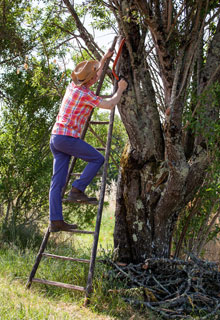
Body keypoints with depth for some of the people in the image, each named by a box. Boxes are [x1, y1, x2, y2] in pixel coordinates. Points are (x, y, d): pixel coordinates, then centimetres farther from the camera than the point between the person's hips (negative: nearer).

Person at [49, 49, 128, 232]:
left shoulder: (73, 85, 13)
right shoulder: (85, 95, -12)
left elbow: (95, 74, 33)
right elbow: (110, 105, -5)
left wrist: (104, 59, 40)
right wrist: (120, 90, 10)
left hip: (56, 137, 9)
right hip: (67, 137, -9)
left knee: (58, 181, 4)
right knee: (98, 159, 4)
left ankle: (56, 221, 4)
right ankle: (77, 190, -2)